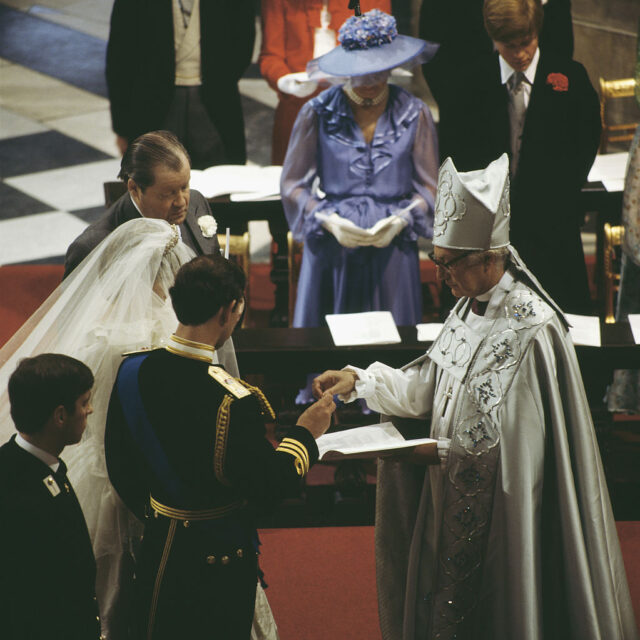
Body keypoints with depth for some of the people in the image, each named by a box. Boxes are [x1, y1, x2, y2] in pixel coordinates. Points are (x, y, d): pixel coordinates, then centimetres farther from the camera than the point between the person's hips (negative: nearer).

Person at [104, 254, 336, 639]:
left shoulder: (133, 372, -10)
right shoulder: (234, 402, -29)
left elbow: (119, 465, 2)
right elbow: (267, 488, -19)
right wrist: (305, 434, -5)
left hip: (158, 546, 5)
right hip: (219, 553, -5)